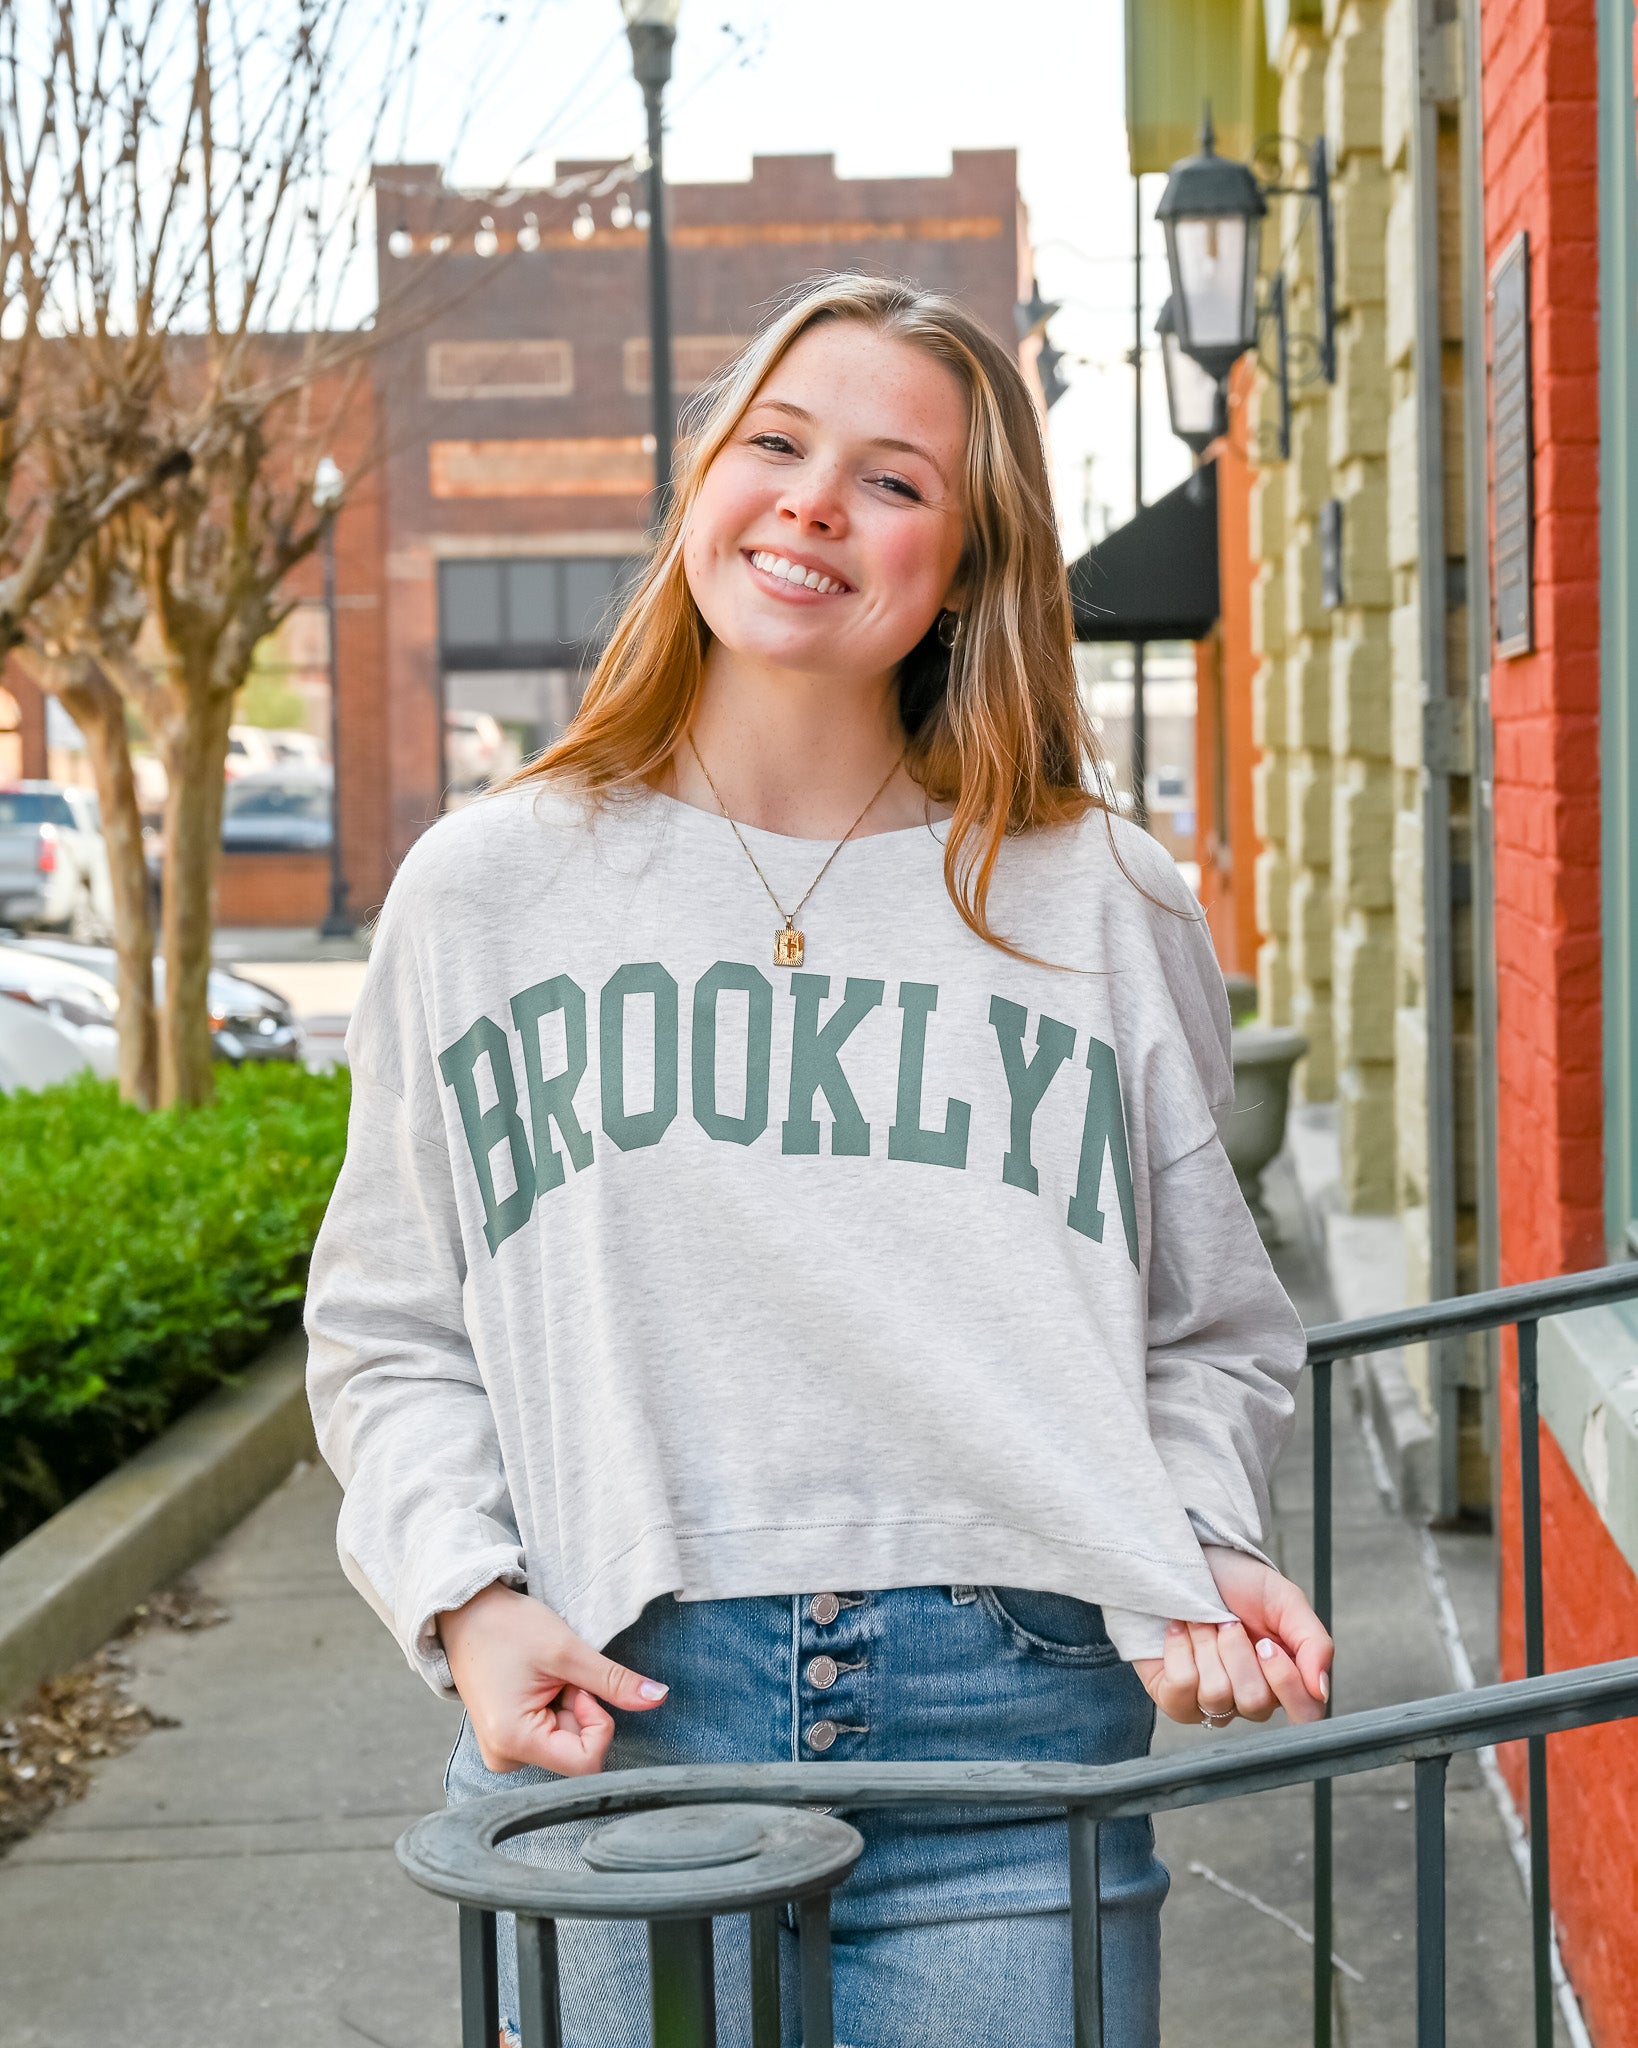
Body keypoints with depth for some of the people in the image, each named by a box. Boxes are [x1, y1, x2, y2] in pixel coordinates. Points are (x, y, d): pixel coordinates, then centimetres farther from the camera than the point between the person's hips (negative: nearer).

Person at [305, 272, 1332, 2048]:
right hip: (615, 1721, 0)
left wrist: (1196, 1558, -4)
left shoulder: (1105, 910, 8)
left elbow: (1213, 1337, 14)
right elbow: (391, 1332, 11)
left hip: (1010, 1721, 0)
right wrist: (470, 1599, -4)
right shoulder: (487, 889, 8)